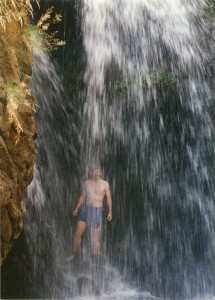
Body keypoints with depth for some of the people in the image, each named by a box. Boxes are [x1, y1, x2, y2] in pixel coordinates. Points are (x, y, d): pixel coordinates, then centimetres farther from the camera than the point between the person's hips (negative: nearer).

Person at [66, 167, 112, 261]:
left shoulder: (105, 184, -1)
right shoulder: (87, 182, 7)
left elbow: (109, 198, 0)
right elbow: (82, 196, 14)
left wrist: (110, 211, -9)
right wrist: (77, 209, 8)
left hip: (97, 211, -3)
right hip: (85, 209, 3)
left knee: (96, 236, 1)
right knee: (77, 233, 1)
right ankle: (74, 255, 16)